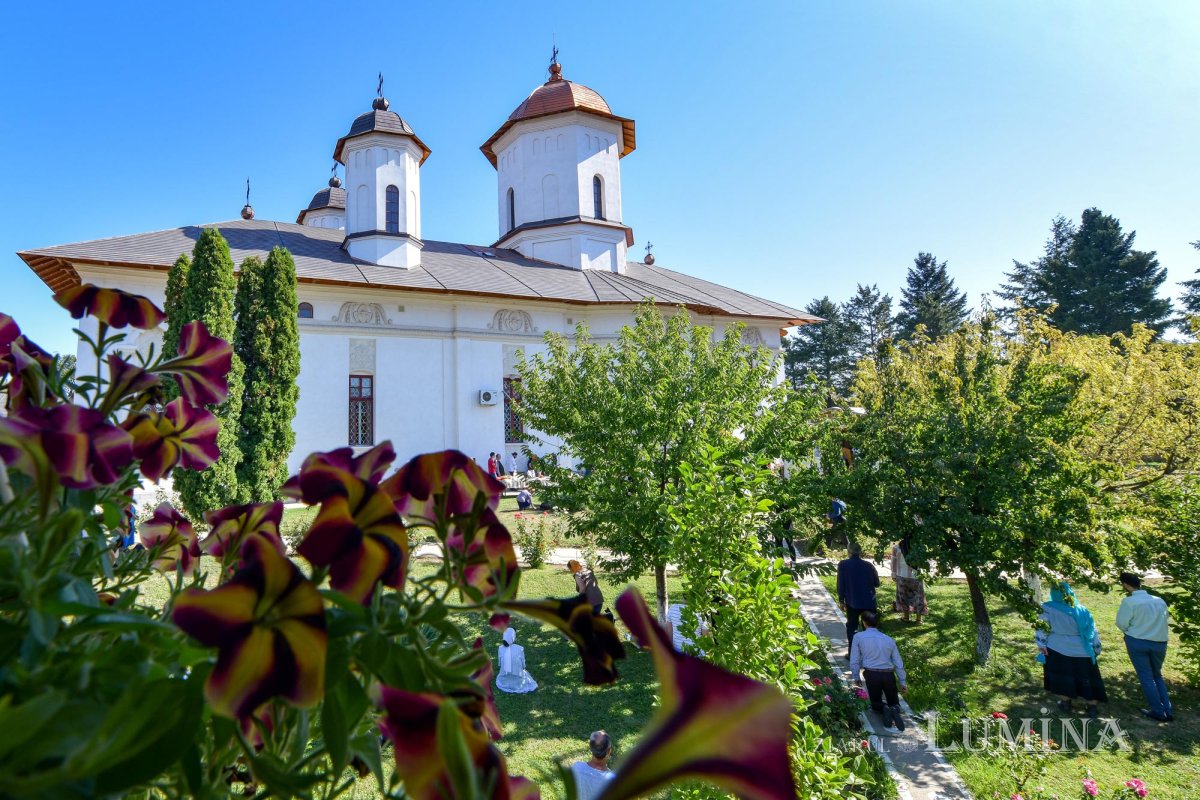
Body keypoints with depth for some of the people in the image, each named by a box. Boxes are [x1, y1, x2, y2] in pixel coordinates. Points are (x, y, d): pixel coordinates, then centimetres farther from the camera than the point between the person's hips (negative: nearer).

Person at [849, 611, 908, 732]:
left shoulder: (858, 637, -1)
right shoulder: (889, 639, 8)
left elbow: (854, 661, 1)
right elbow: (898, 663, 10)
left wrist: (856, 677, 15)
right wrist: (903, 682, 18)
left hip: (872, 675, -2)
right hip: (889, 675, 2)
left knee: (876, 703, 21)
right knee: (894, 702, 22)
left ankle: (884, 710, -15)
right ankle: (894, 710, -15)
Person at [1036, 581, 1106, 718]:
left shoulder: (1047, 608, -10)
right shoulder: (1082, 610, -2)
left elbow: (1041, 627, -10)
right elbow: (1092, 631, 4)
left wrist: (1041, 644, -3)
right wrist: (1096, 648, 14)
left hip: (1058, 650, -2)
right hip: (1083, 652, 2)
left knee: (1062, 676, 15)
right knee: (1088, 679, 15)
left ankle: (1065, 703, 23)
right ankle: (1092, 708, 21)